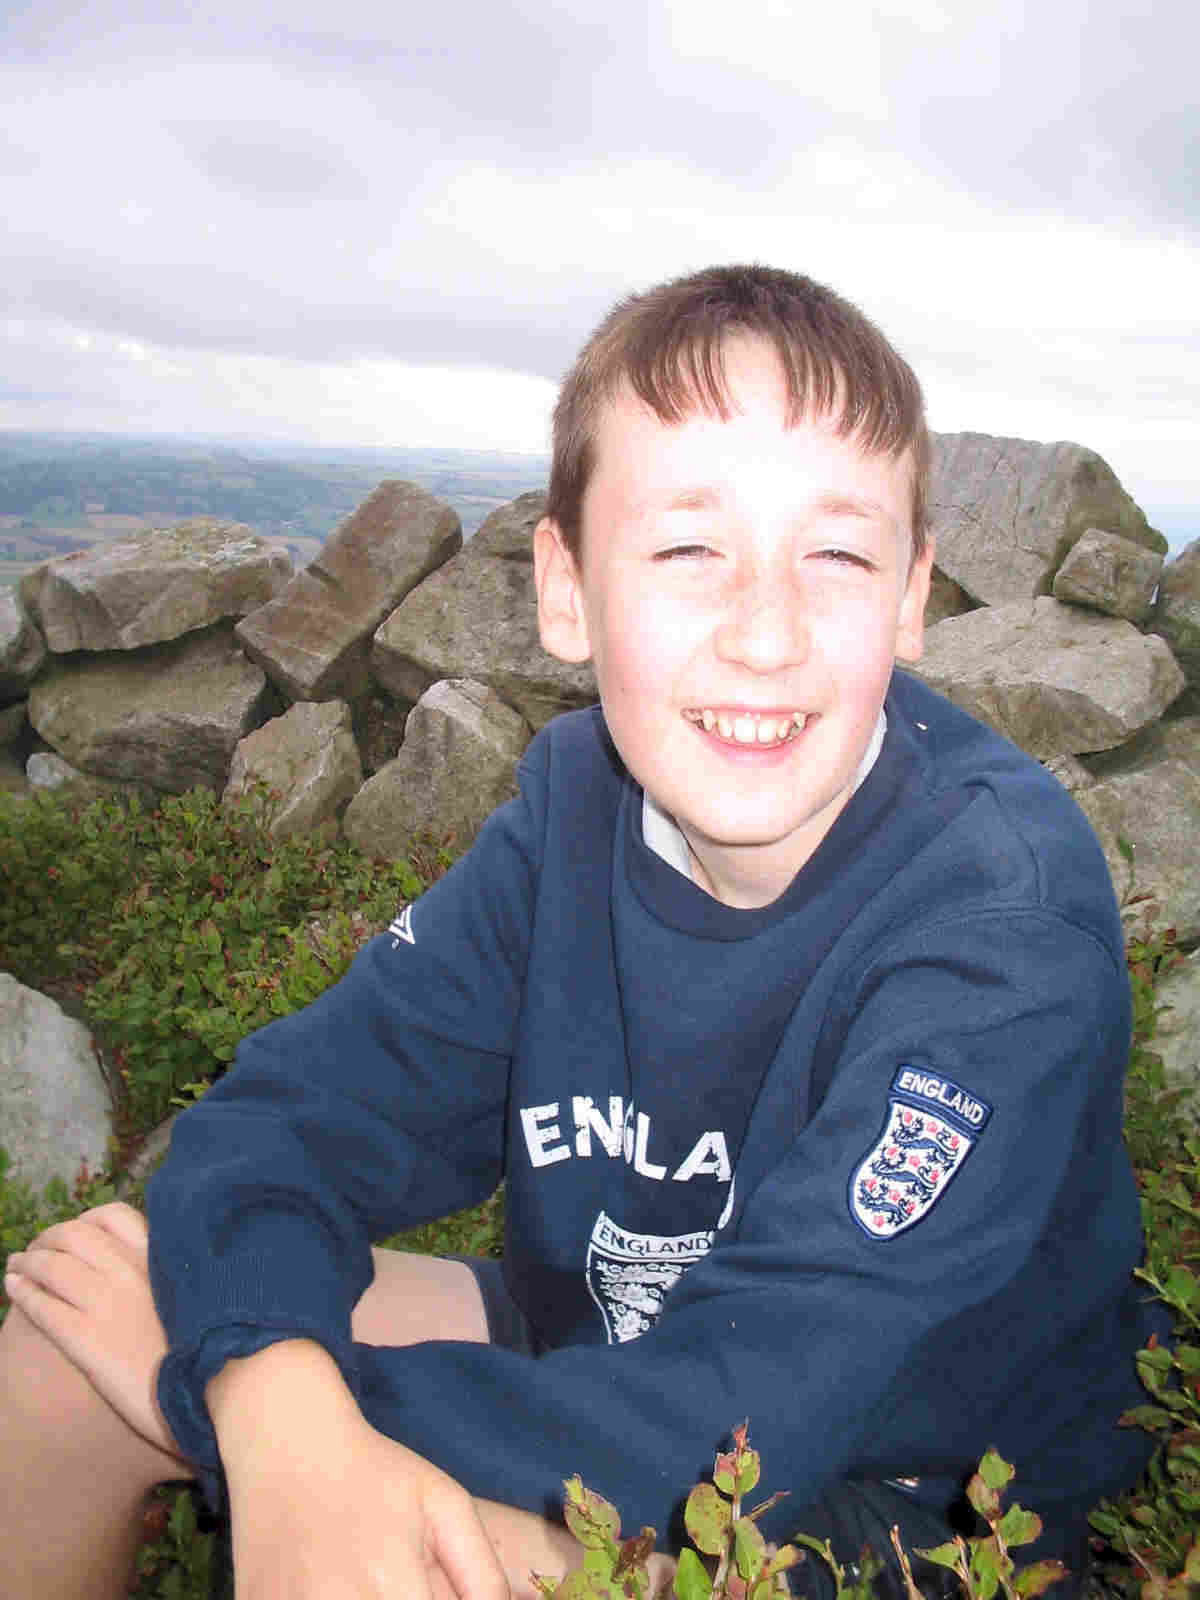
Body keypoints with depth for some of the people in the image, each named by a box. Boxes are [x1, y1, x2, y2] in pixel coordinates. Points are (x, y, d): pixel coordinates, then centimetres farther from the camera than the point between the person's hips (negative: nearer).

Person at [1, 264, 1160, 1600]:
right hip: (592, 1366, 4)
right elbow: (301, 1105, -13)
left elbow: (767, 1396, -30)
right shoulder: (577, 801, -10)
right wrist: (281, 1414, -35)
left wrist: (200, 1379, -27)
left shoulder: (1002, 902, -27)